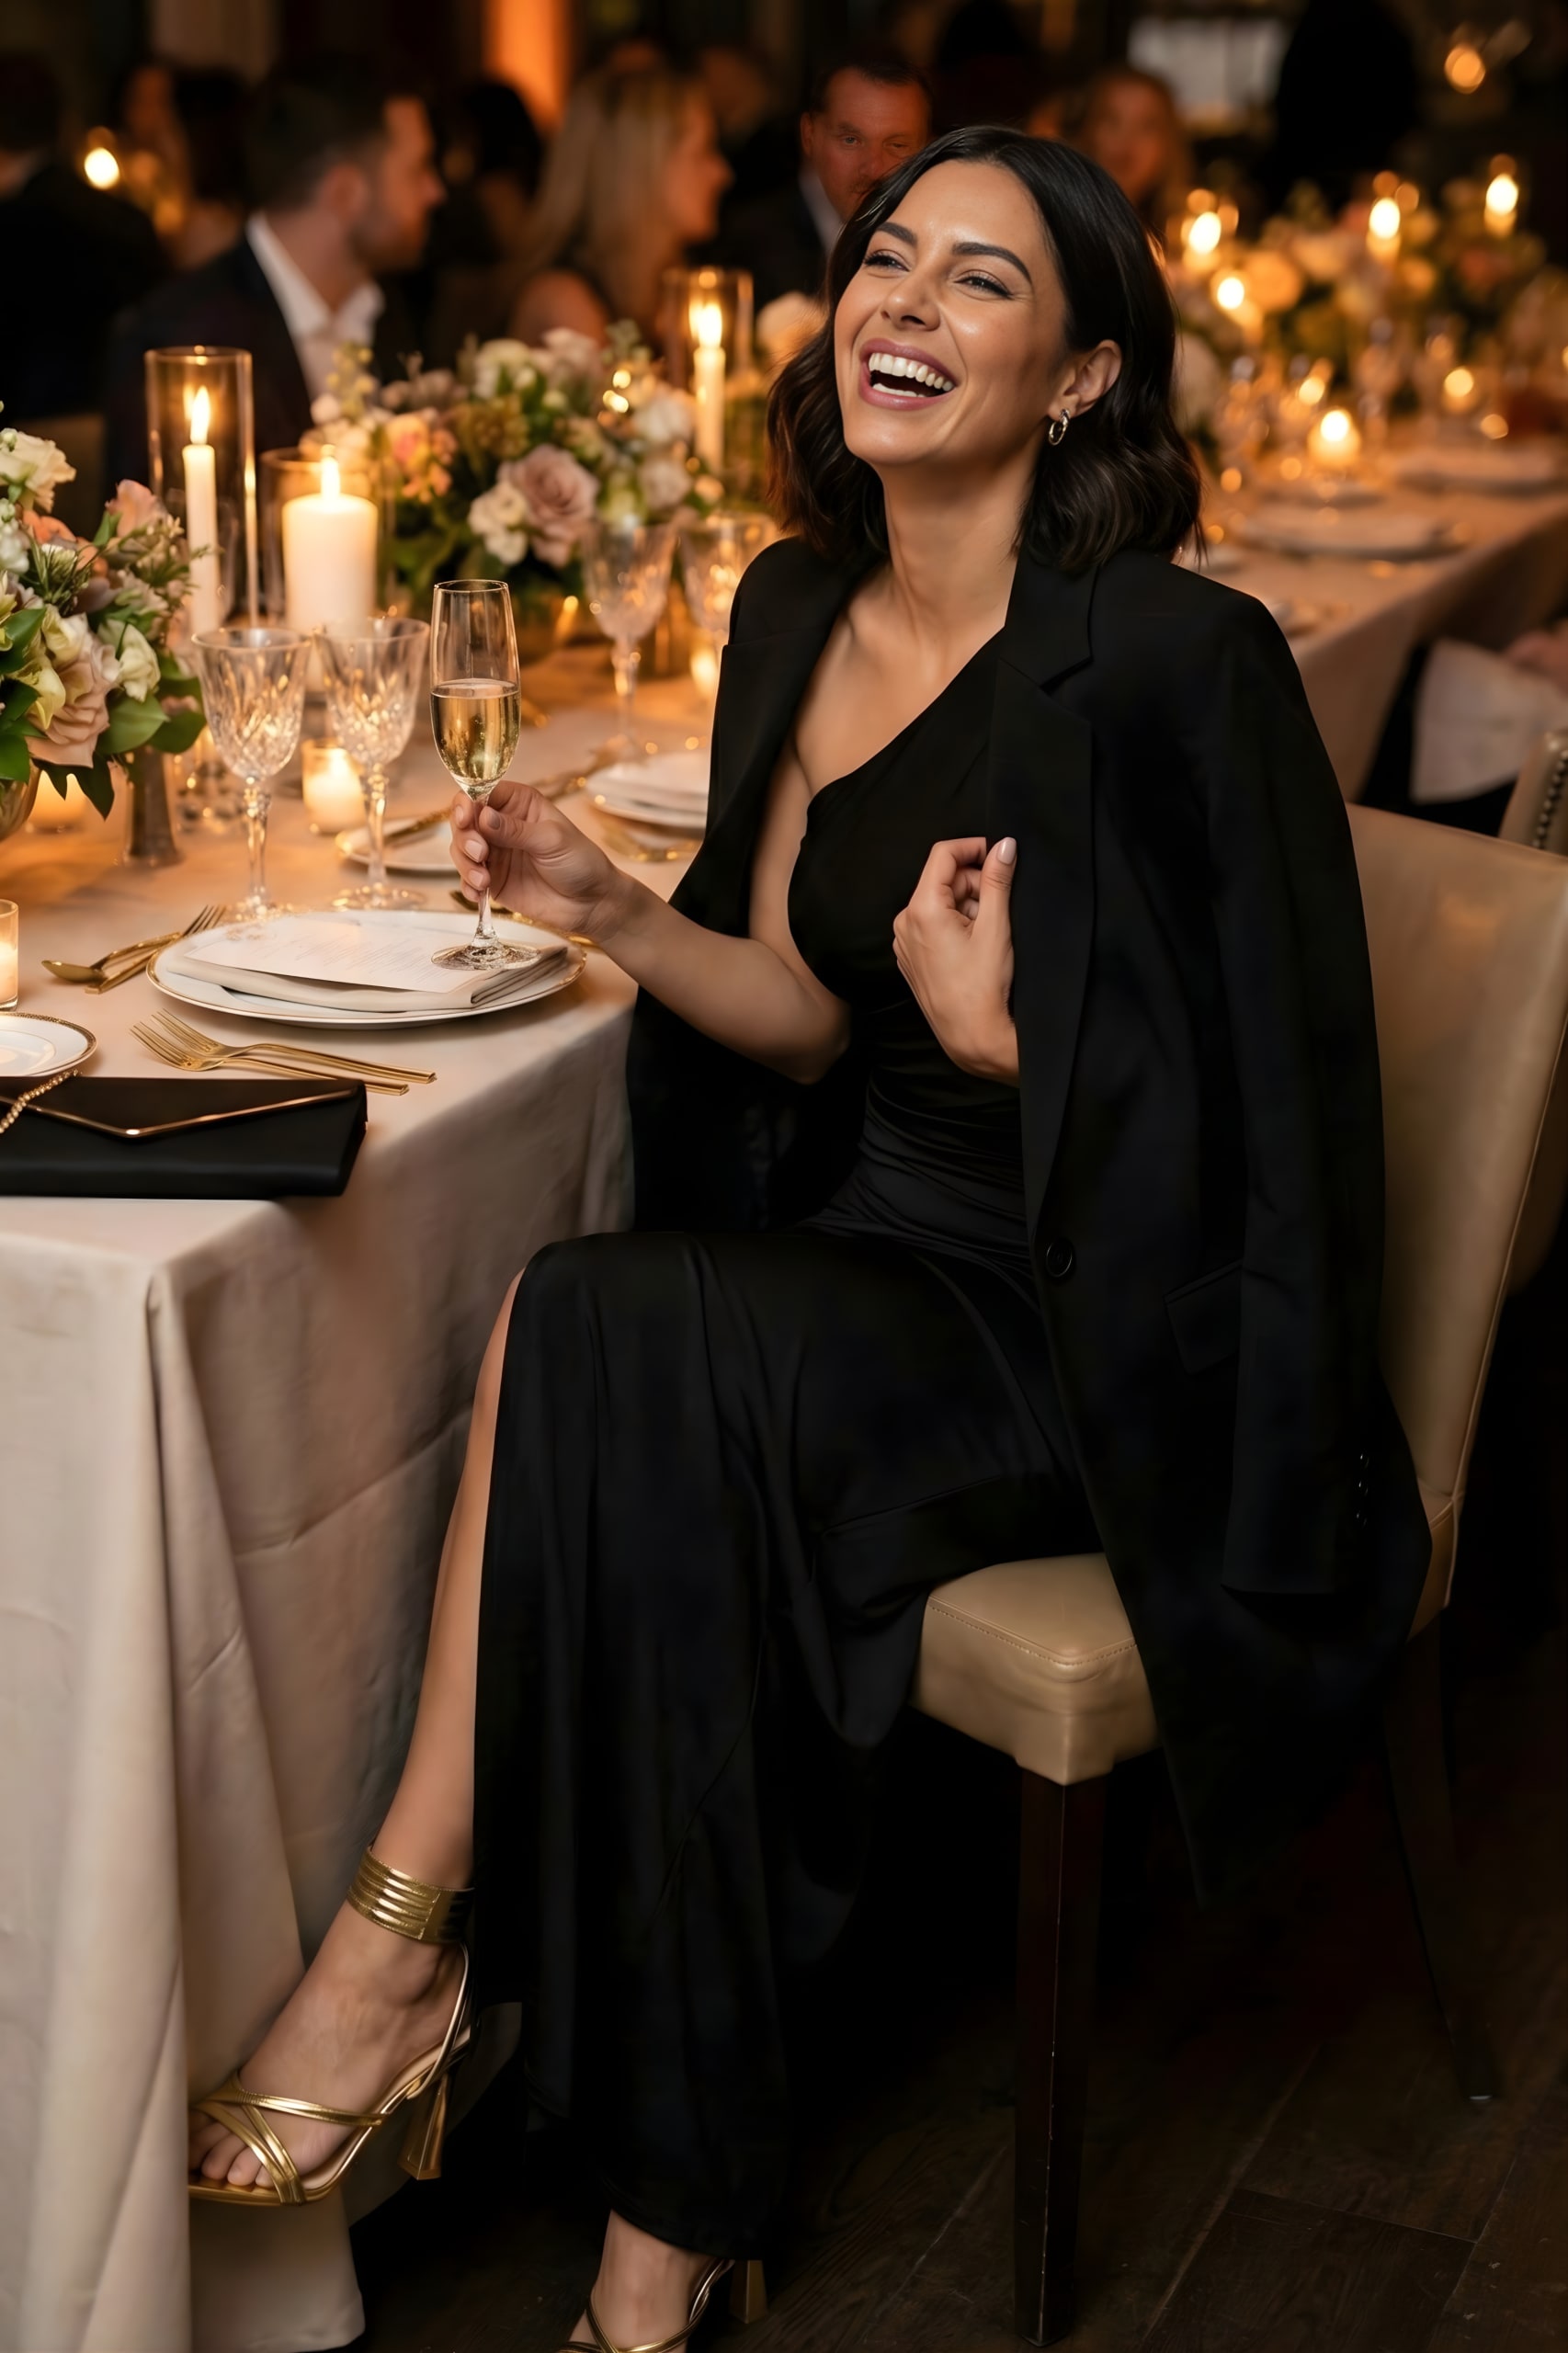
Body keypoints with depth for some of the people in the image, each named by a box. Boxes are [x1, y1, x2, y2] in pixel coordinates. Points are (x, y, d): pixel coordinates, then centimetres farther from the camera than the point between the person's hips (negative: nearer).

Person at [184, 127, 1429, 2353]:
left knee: (598, 1325, -28)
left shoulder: (1172, 665, -16)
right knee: (612, 1385, -24)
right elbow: (816, 1020, 9)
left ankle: (409, 1933, -10)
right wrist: (614, 909, -6)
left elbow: (1250, 1106, -12)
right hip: (868, 1271, 6)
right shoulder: (799, 610, 7)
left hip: (1104, 1342, -6)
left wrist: (1003, 1034, -23)